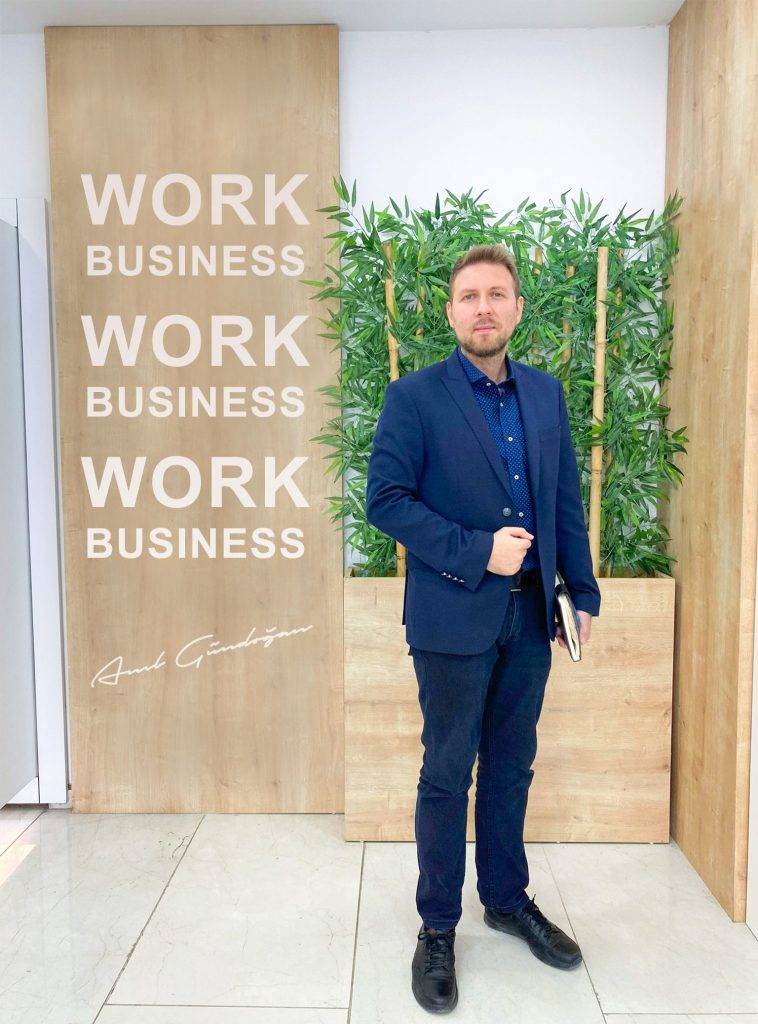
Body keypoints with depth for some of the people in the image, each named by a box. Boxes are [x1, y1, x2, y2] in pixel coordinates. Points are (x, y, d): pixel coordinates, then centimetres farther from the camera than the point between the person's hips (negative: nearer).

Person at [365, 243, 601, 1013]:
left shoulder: (546, 394, 9)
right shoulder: (415, 396, -6)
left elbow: (567, 501, 10)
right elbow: (385, 498, -12)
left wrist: (582, 593, 6)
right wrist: (476, 552, -18)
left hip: (530, 616, 5)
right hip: (454, 617, -4)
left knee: (511, 767, 18)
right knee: (448, 774, 8)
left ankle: (508, 899, 39)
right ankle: (437, 927, 28)